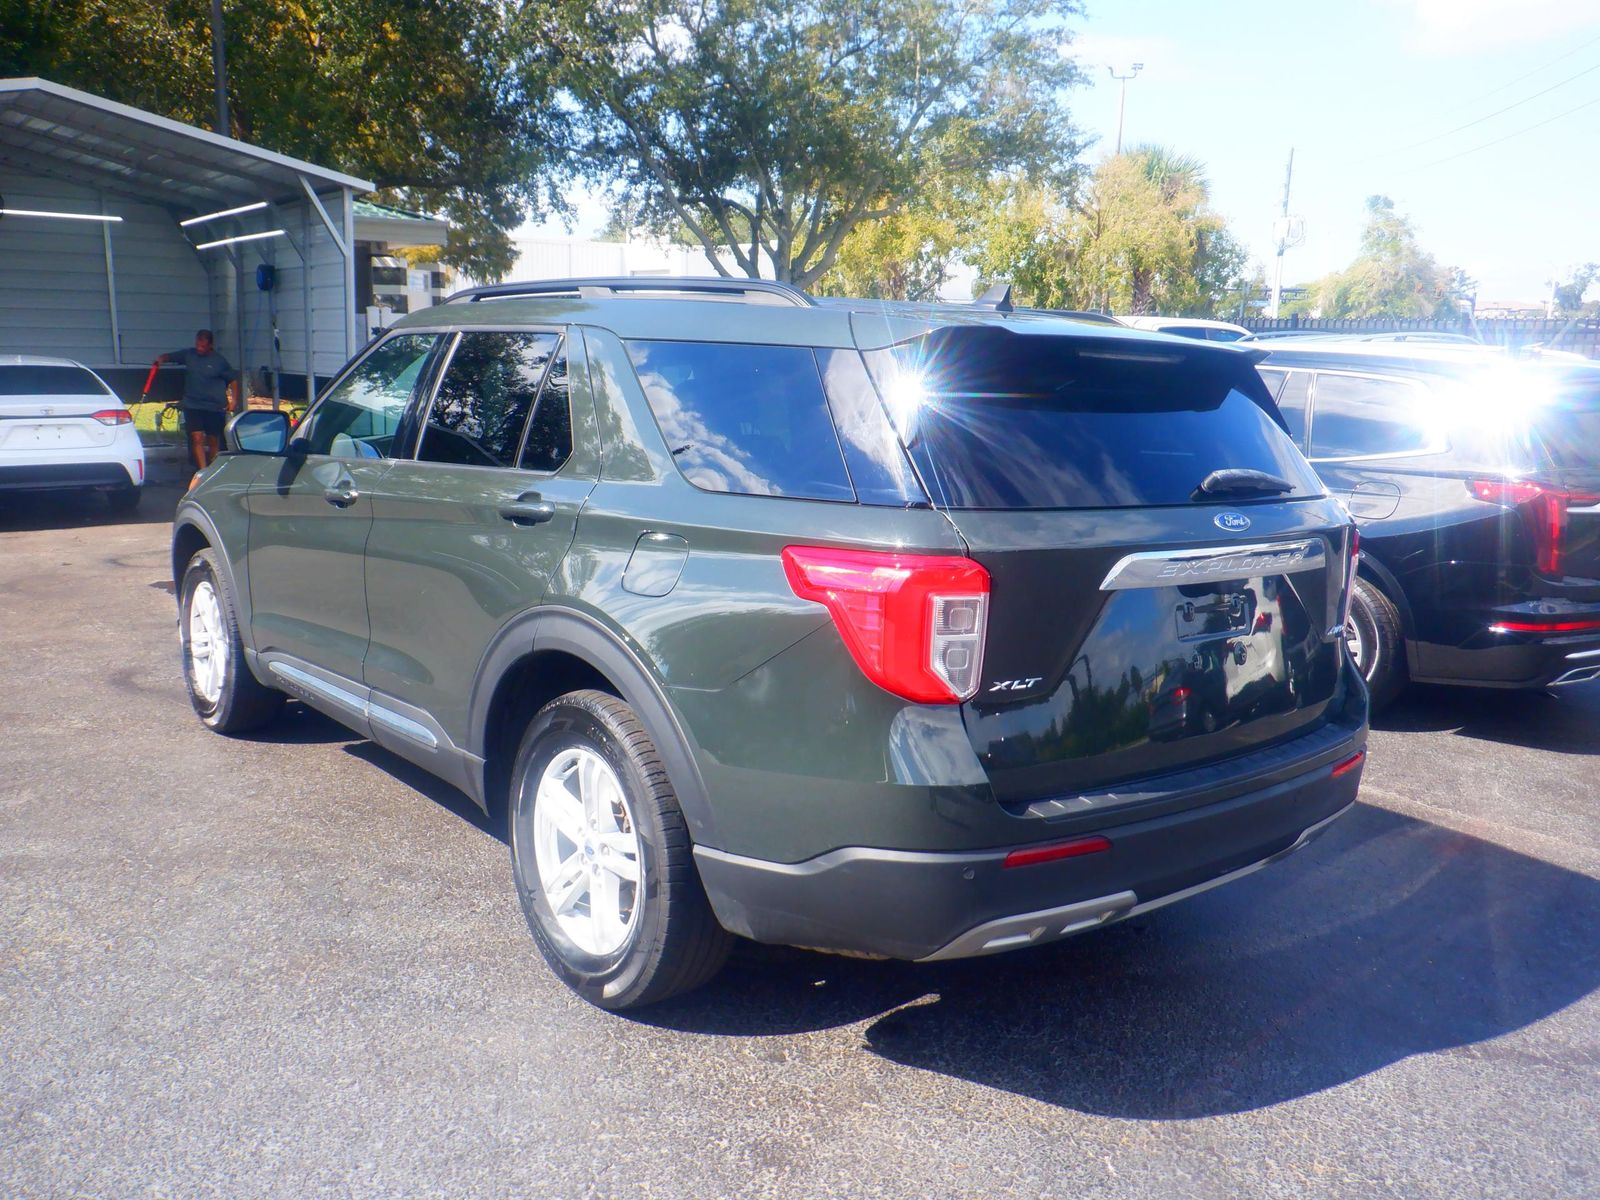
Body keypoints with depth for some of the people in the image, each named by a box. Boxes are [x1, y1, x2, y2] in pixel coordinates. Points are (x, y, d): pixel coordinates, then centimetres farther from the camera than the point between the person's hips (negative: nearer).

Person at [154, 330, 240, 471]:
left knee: (213, 441, 6)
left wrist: (233, 400, -6)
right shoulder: (188, 354, 8)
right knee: (197, 438, -11)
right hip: (192, 405, 2)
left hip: (215, 407, -2)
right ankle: (203, 471, -14)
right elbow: (171, 356, 20)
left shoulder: (219, 361, 0)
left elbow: (233, 380, 4)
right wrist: (161, 359, -4)